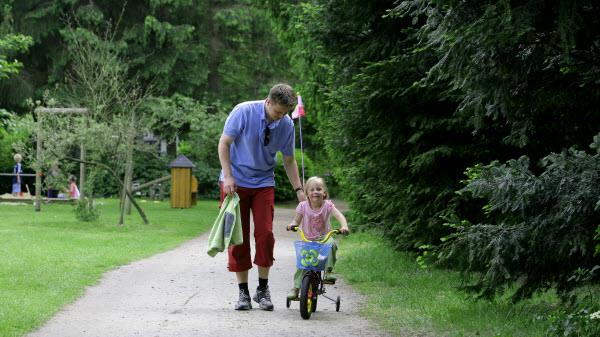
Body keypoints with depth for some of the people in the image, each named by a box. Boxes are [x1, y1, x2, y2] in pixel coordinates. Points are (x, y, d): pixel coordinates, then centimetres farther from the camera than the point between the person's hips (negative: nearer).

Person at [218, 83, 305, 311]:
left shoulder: (287, 124, -6)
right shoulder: (244, 112, -16)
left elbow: (289, 160, 7)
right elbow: (224, 143, -10)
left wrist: (299, 189, 2)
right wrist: (228, 177, -17)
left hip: (263, 183, 2)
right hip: (236, 182, -2)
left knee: (265, 234, -8)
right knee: (237, 236, -3)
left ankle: (263, 290, 5)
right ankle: (243, 292, 3)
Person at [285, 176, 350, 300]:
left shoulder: (327, 205, -8)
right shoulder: (303, 206, -4)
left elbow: (339, 216, -20)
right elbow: (296, 221, -1)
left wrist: (344, 226, -40)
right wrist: (292, 225, -25)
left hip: (324, 237, -1)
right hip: (307, 240, 1)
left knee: (331, 243, -35)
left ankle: (328, 272, -30)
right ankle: (295, 288, -2)